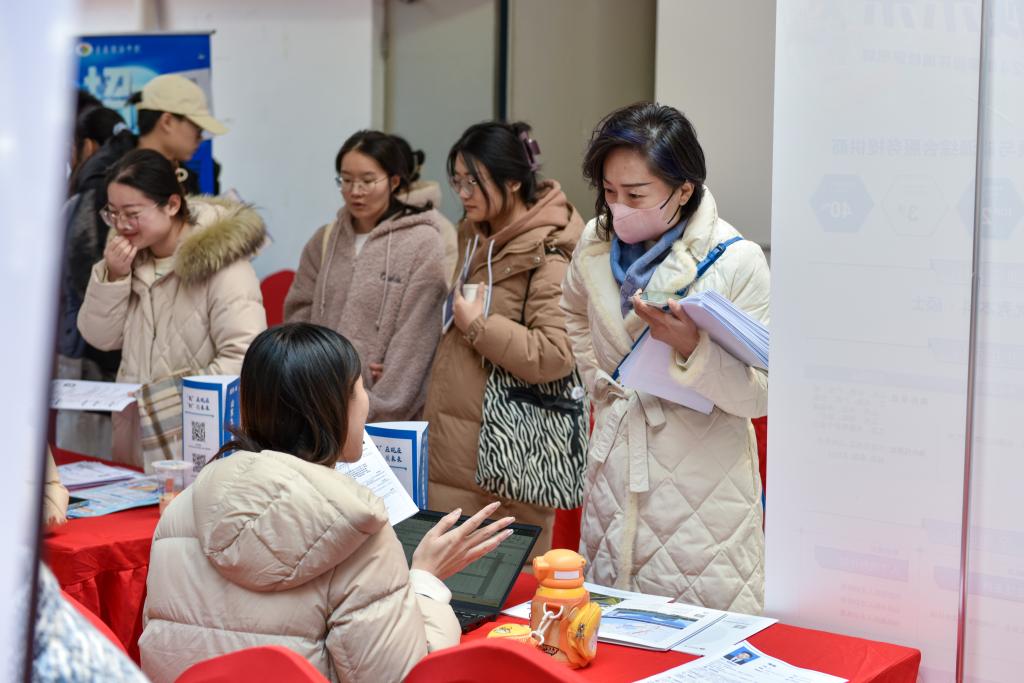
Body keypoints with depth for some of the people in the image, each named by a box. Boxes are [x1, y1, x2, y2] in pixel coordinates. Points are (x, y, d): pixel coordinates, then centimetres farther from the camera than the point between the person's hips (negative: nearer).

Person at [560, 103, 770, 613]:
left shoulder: (737, 262, -13)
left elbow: (761, 396, -14)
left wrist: (692, 346, -29)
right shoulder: (595, 243, 3)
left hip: (703, 488, -5)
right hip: (613, 471, 5)